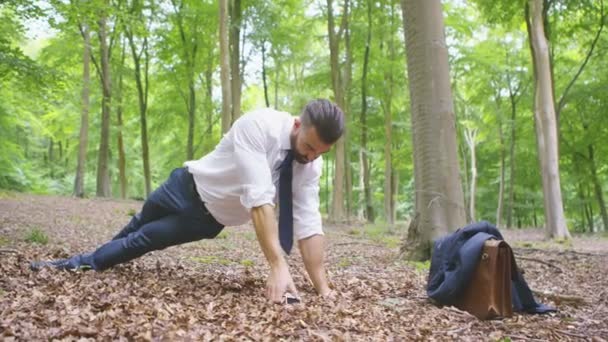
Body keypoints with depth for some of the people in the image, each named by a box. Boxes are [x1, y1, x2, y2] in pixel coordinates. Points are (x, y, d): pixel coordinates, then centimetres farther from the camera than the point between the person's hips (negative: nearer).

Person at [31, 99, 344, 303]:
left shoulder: (311, 164, -20)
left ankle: (82, 264, 35)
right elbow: (258, 197, -44)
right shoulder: (259, 125, -36)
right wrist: (278, 265, -49)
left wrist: (322, 289, -30)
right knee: (138, 225, 26)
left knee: (143, 241, 6)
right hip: (190, 188, -1)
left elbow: (308, 224, -22)